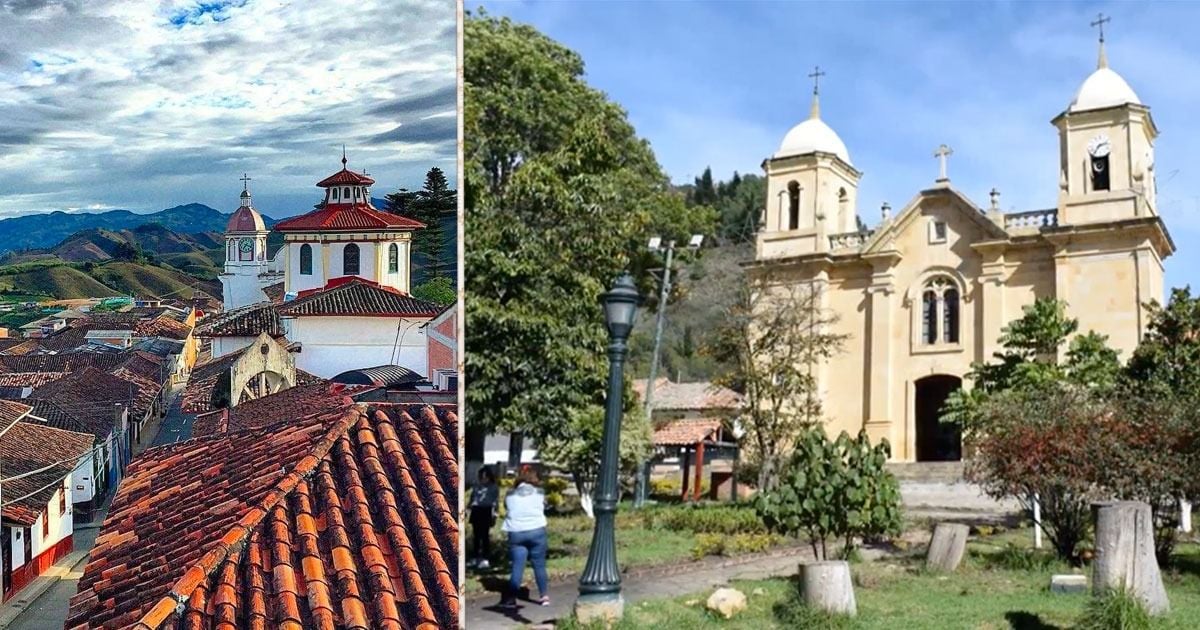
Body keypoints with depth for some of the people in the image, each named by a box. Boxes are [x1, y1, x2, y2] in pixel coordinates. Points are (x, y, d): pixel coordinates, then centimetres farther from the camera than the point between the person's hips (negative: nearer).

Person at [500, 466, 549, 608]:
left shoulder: (510, 495, 9)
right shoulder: (539, 492, 7)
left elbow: (506, 509, 12)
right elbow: (544, 506, 16)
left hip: (516, 533, 1)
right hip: (537, 530, -1)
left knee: (517, 566, 1)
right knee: (539, 565, 8)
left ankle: (511, 598, -5)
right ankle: (544, 595, 14)